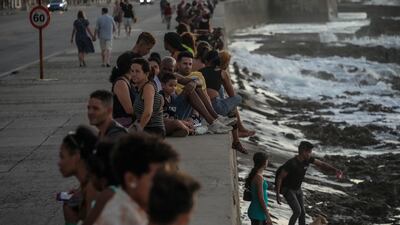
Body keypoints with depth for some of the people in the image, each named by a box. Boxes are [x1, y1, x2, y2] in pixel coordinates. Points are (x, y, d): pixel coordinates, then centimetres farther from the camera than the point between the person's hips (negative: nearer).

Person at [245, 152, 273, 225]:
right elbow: (261, 199, -21)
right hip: (257, 214, -9)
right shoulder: (259, 177, -21)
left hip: (260, 212, 9)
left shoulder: (254, 174, 7)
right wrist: (268, 217, -16)